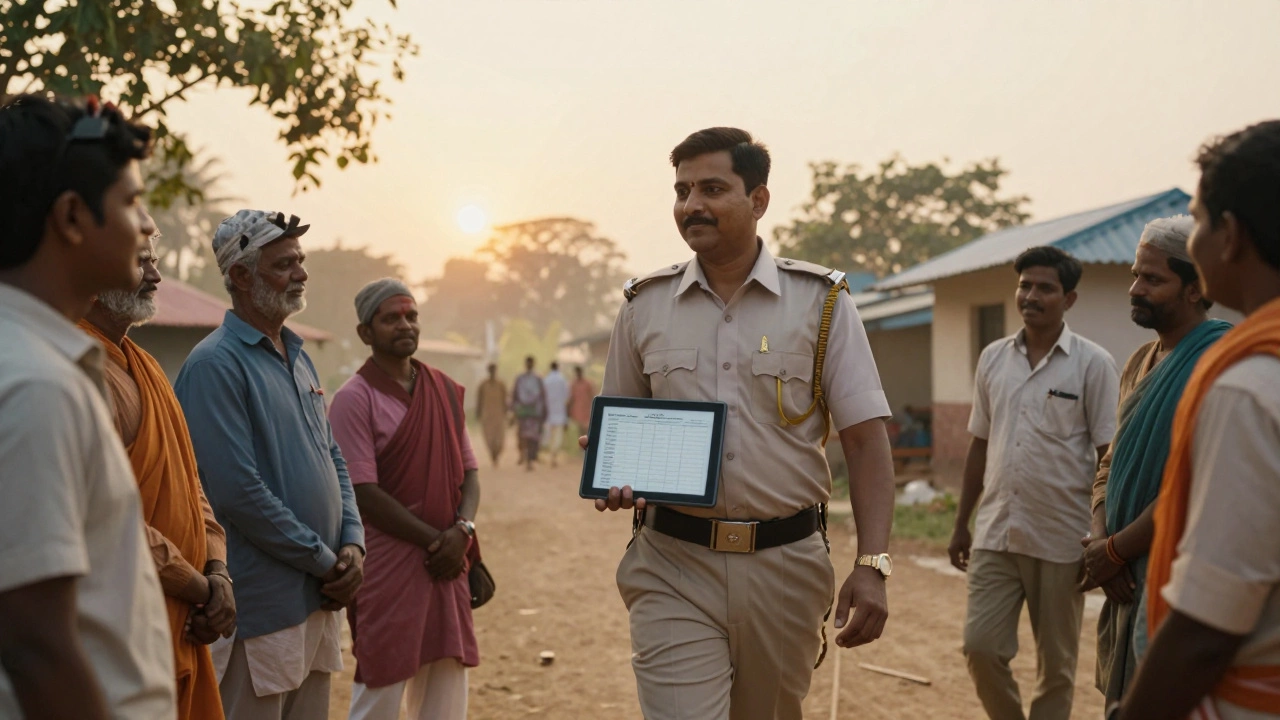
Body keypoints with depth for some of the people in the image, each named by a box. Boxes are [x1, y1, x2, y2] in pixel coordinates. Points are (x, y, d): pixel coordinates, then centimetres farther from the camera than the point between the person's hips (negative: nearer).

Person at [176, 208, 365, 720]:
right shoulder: (216, 364, -14)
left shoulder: (298, 358, 14)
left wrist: (352, 544, 1)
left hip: (319, 600, 9)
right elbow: (239, 492, -21)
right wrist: (326, 562, -13)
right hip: (262, 608, -8)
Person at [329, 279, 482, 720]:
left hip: (446, 564, 6)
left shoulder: (446, 390, 10)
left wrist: (462, 530, -7)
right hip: (387, 566, -6)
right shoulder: (354, 398, -8)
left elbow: (469, 472, 11)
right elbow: (364, 493, -13)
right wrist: (434, 539, -13)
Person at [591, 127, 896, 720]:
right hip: (674, 566, 0)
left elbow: (866, 441, -3)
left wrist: (872, 565, -13)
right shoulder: (644, 306, 5)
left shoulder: (821, 301, 0)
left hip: (786, 565, 0)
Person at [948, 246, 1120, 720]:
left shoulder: (1092, 364, -6)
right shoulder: (992, 358, 7)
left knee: (1056, 662, 8)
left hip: (1062, 539, -3)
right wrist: (961, 523, 13)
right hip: (996, 533, 4)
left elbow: (1109, 455, -6)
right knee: (981, 647, 0)